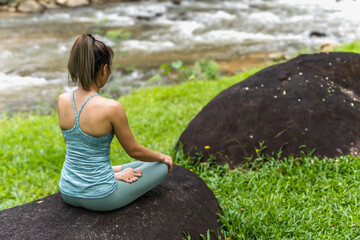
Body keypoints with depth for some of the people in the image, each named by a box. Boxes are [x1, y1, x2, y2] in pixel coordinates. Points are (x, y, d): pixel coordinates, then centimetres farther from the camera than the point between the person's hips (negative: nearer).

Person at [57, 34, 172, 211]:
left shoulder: (62, 101, -6)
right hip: (100, 198, -7)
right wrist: (162, 157, 11)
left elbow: (80, 147, 5)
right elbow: (134, 151, -9)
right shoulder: (111, 108, -24)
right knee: (163, 167, 17)